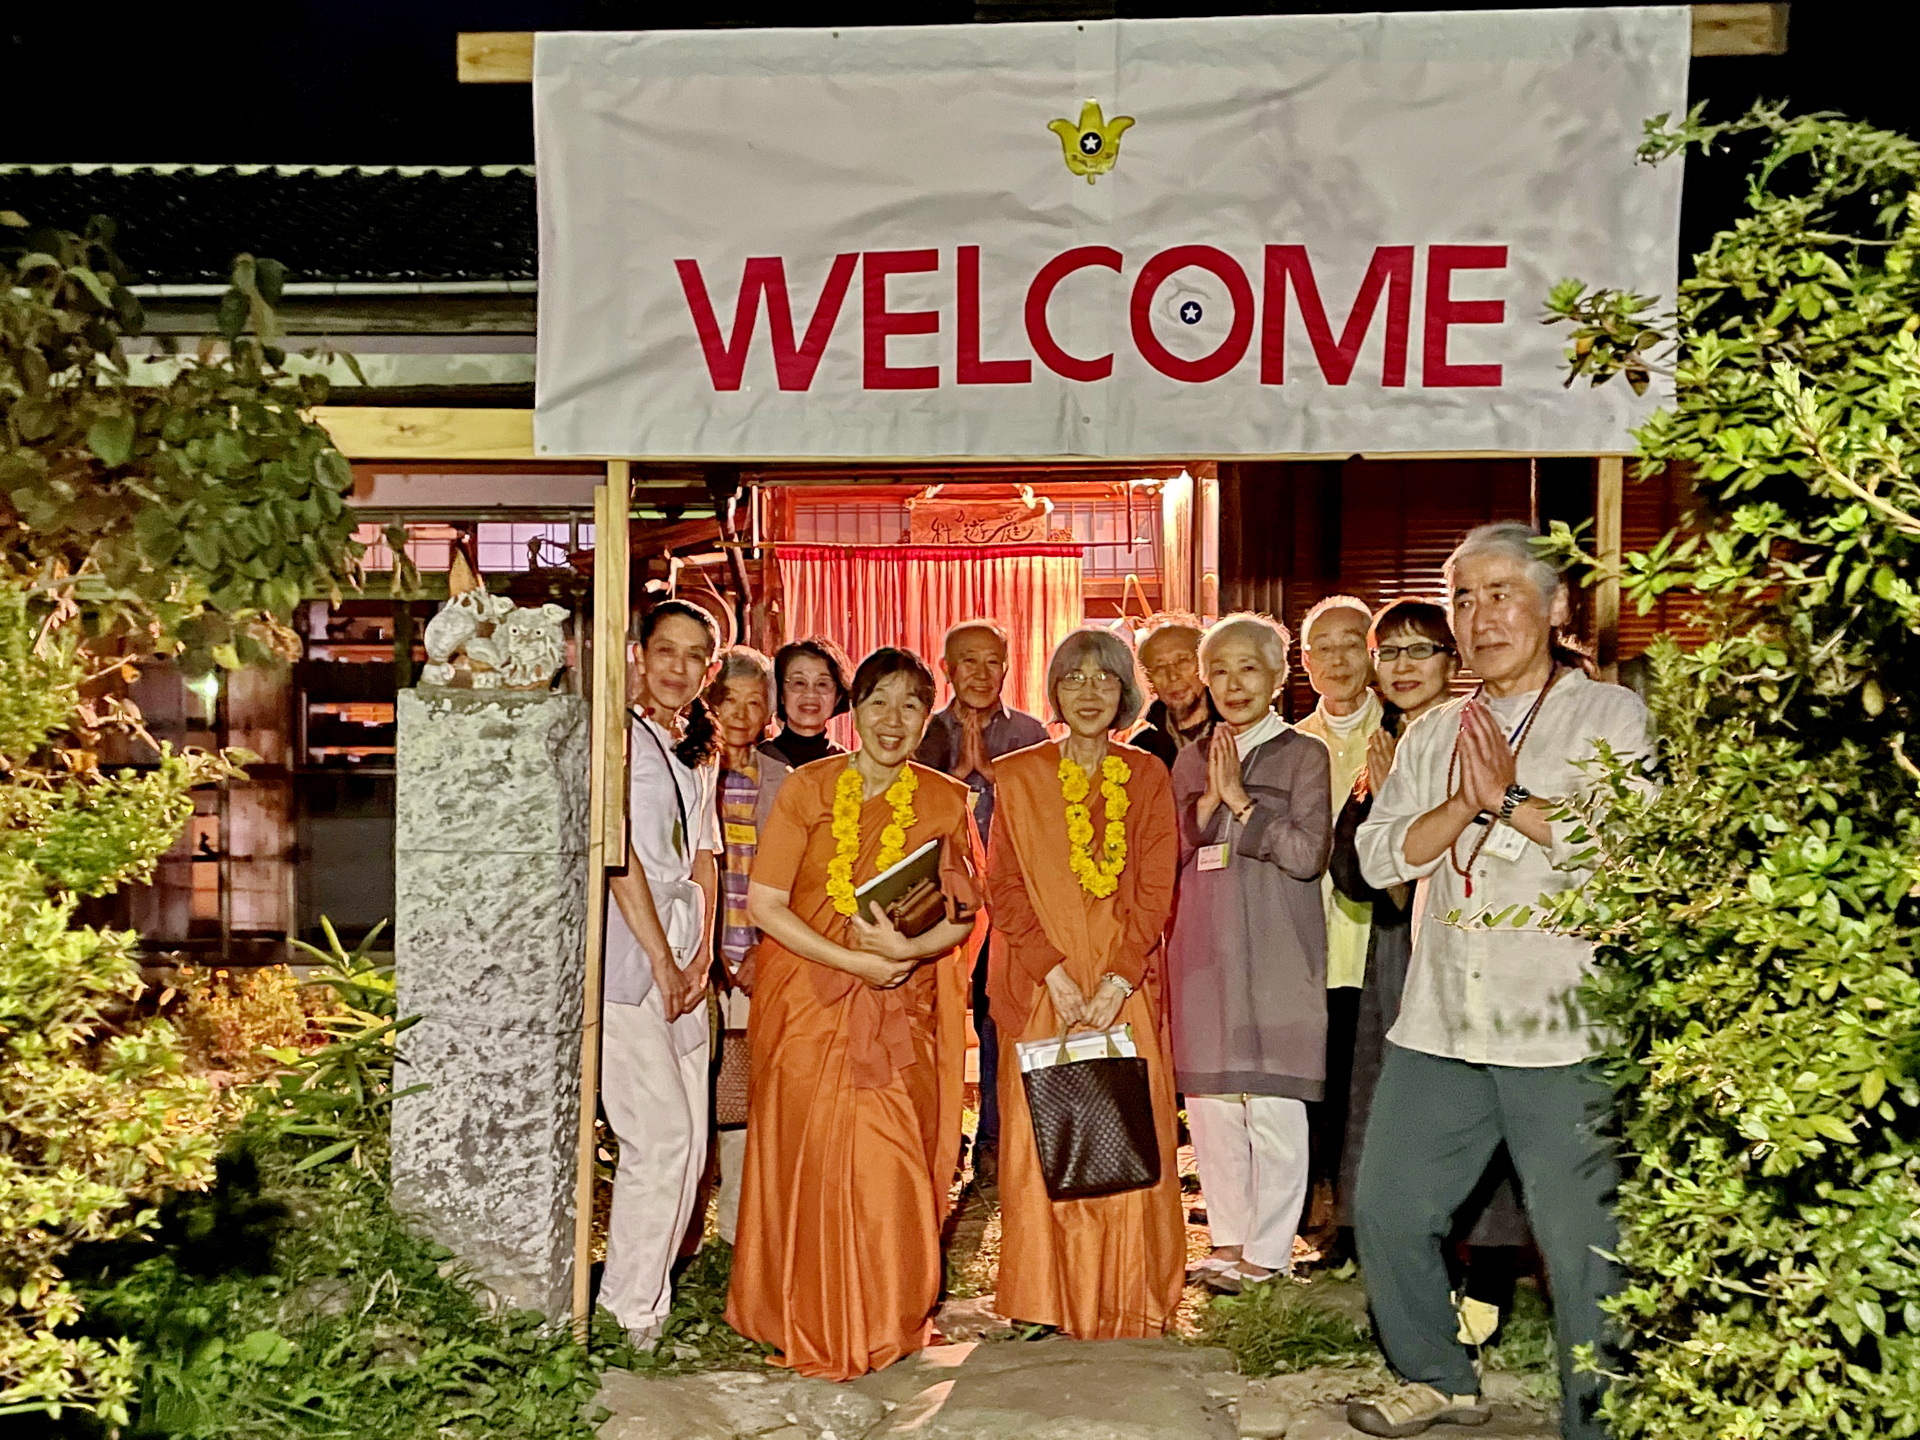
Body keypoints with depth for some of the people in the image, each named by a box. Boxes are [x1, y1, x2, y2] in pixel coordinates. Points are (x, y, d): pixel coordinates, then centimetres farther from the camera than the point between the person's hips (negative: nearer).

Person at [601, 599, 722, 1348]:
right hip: (624, 958, -7)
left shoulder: (698, 751, 17)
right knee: (661, 1133, -8)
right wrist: (661, 958, -10)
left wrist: (702, 952, 3)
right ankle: (628, 1312, 6)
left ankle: (647, 1297, 19)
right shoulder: (618, 735, -6)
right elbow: (619, 854, -11)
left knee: (688, 1139, 7)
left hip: (681, 959, 7)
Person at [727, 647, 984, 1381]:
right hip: (809, 999, -1)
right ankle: (806, 1320, 21)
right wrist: (855, 961, -15)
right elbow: (764, 902, -7)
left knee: (891, 1163, -1)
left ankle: (882, 1321, 20)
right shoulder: (808, 788, -3)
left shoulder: (945, 800, 2)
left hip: (903, 1008, 1)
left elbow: (961, 916, 4)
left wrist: (908, 948, -17)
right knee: (808, 1160, 2)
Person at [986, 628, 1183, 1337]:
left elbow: (1156, 892, 1)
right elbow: (1004, 888, 1)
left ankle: (1124, 1300, 12)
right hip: (1040, 986, 0)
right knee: (1040, 1138, -1)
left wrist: (1117, 979, -11)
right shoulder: (1018, 776, 6)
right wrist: (1055, 971, -11)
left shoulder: (1148, 777, 6)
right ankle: (1048, 1298, 10)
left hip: (1126, 989, 0)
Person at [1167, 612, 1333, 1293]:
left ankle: (1269, 1250, 9)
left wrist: (1241, 802, -11)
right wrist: (1208, 801, -6)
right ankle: (1228, 1237, 22)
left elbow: (1309, 853, -10)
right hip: (1203, 952, 5)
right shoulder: (1192, 760, 13)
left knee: (1274, 1103, -3)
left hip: (1277, 954, -4)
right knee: (1209, 1098, 8)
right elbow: (1165, 854, 8)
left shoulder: (1302, 755, 0)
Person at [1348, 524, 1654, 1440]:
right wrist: (1468, 802, -9)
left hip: (1565, 1032, -5)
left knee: (1584, 1245, -1)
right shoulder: (1433, 734, 15)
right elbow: (1379, 856, 5)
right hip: (1438, 1025, 6)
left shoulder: (1613, 719, 0)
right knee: (1387, 1212, 12)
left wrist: (1513, 798, -13)